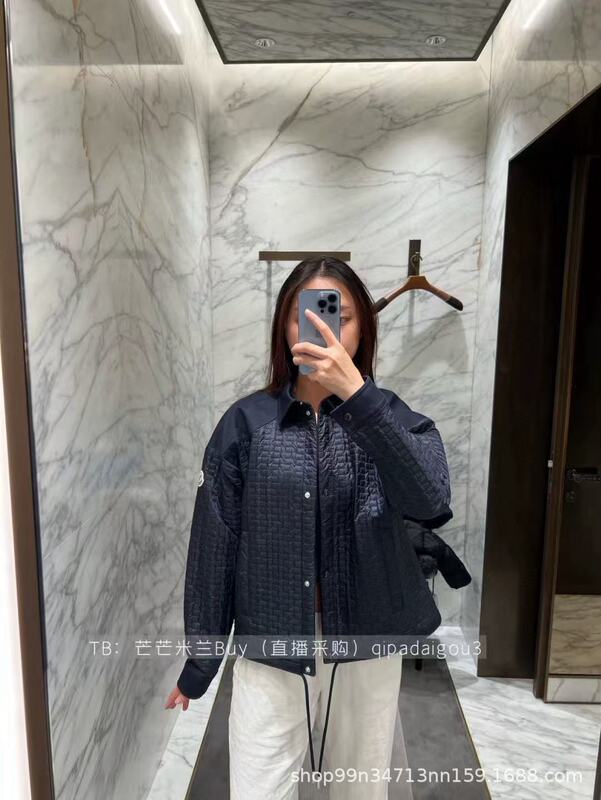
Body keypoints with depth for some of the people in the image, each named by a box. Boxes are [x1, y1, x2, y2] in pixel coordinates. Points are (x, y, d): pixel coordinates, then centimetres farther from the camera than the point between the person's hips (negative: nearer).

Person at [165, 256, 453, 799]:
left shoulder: (391, 418, -6)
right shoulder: (246, 423, -8)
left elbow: (432, 503, -26)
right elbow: (214, 547, -3)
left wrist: (356, 395, -35)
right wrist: (199, 663, 3)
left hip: (366, 650, 2)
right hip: (269, 653, -1)